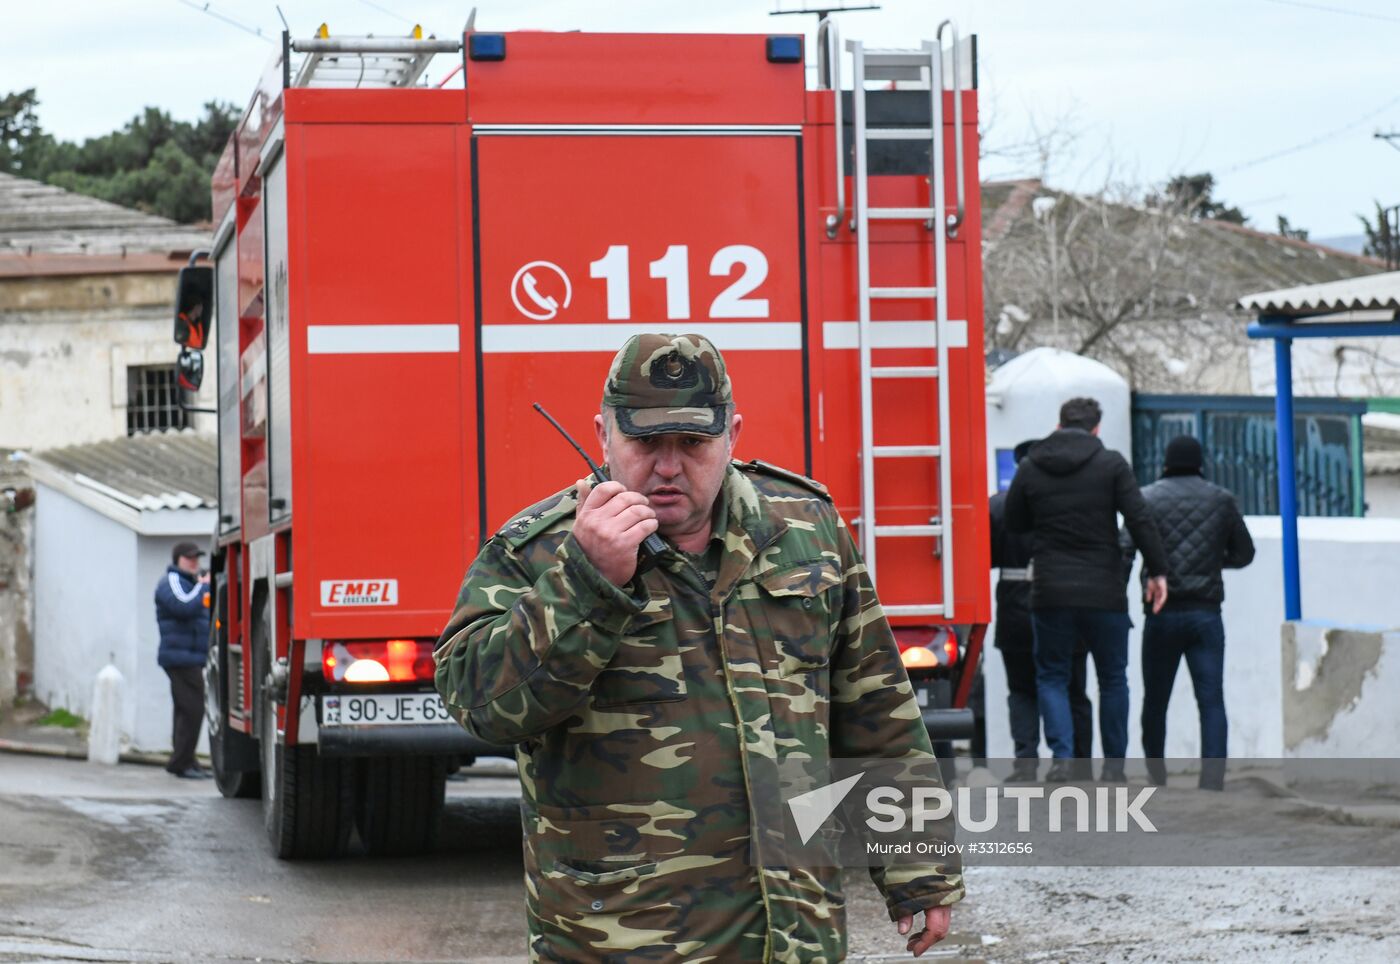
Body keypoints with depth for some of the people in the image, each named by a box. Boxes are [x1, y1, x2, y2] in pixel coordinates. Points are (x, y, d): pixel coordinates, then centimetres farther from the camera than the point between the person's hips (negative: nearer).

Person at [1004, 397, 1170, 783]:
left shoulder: (1029, 469, 3)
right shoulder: (1111, 464, -2)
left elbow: (1015, 523, 13)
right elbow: (1140, 521, -7)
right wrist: (1157, 571, -2)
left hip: (1050, 592, 1)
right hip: (1104, 592, -1)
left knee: (1051, 677, 10)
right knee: (1113, 678, 12)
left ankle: (1062, 756, -9)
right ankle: (1113, 765, 12)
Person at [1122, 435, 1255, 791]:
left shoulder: (1148, 498, 0)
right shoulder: (1221, 500, 5)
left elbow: (1124, 551, -10)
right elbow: (1244, 554, 13)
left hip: (1162, 614, 0)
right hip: (1206, 612, 1)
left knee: (1155, 699, 12)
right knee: (1211, 700, -3)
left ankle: (1155, 775, 22)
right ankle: (1212, 778, -14)